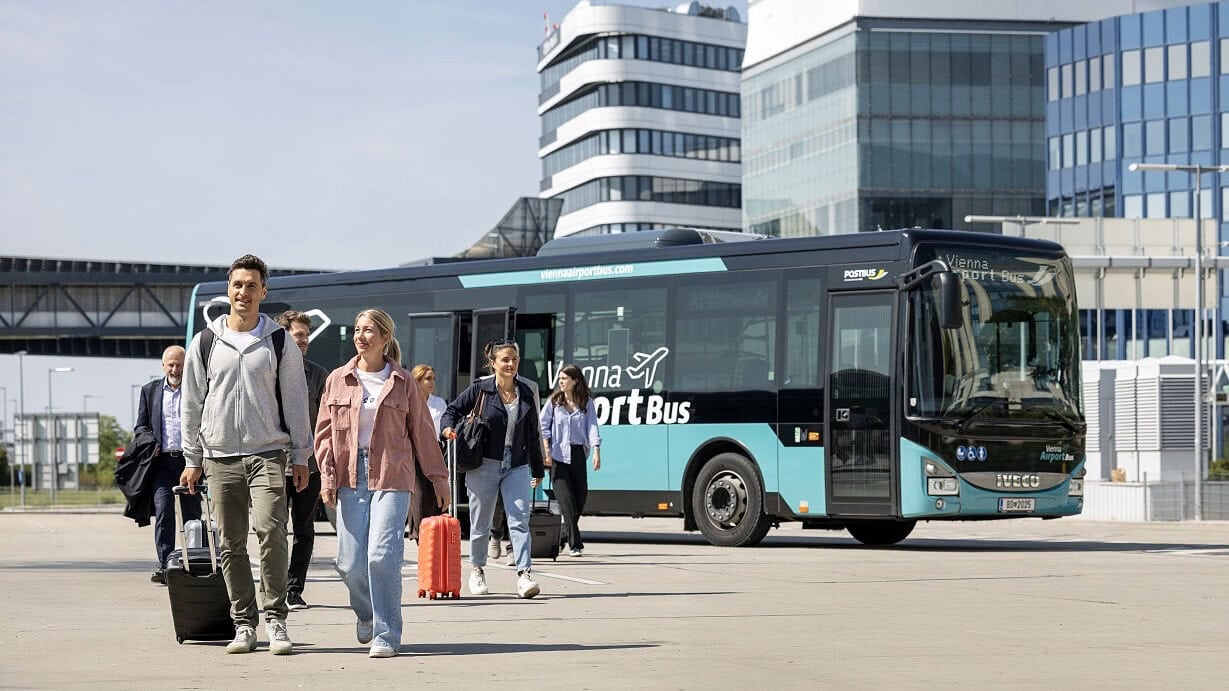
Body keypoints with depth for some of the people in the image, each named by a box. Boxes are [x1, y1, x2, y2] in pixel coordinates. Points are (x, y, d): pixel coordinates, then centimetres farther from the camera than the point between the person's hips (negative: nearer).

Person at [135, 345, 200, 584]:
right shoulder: (150, 391, 13)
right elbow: (140, 425, 17)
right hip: (162, 461, 0)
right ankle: (165, 565, -15)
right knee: (163, 512, -13)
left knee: (192, 515, 5)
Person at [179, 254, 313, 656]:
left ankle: (275, 620, -10)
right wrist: (192, 459, 8)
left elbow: (296, 401, 7)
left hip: (267, 453, -2)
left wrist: (301, 457, 3)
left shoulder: (279, 343, 6)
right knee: (231, 544, 3)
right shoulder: (205, 343, 9)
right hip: (220, 457, 2)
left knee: (270, 530, -18)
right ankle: (244, 624, 10)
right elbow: (192, 404, 12)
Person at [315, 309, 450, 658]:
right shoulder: (338, 380, 9)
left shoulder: (402, 382, 4)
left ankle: (386, 635, -6)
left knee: (383, 555, -14)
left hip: (392, 477, -2)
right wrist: (327, 475, 0)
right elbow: (326, 431, 10)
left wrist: (438, 476, 12)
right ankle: (367, 614, 32)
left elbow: (422, 432, 10)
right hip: (351, 477, 2)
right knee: (350, 561, 1)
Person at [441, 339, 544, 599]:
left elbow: (533, 434, 15)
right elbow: (452, 410, 8)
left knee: (519, 520, -12)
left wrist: (537, 469, 18)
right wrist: (448, 428, -14)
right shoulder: (480, 389, -2)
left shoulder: (526, 393, 8)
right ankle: (478, 571, 29)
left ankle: (524, 575, -19)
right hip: (484, 465, -2)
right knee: (481, 523, 8)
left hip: (516, 467, 2)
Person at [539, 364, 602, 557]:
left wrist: (596, 451, -13)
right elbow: (544, 426, 5)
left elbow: (592, 427, -2)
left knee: (580, 497, 3)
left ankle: (565, 537, 23)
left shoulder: (586, 403, 5)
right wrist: (547, 451, -4)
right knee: (567, 501, -10)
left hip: (578, 454, 2)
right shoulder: (554, 401, 5)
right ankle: (576, 544, -10)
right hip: (558, 456, -2)